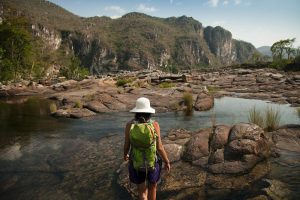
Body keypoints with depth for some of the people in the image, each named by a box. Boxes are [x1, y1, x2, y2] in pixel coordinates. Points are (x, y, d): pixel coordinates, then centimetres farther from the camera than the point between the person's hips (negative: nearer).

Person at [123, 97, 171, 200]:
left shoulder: (129, 125, -15)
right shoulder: (154, 125, -18)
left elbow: (126, 145, -5)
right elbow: (159, 147, -15)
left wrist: (125, 155, 17)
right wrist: (167, 162, 0)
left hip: (136, 163, 1)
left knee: (142, 192, 20)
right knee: (152, 187, 27)